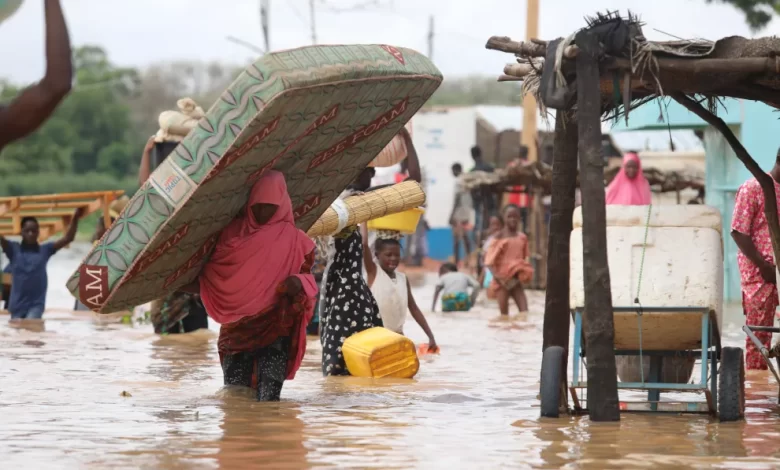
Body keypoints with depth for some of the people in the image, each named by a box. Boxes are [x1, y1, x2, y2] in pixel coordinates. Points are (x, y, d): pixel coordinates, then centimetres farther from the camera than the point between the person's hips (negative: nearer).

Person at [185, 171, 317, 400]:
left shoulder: (294, 240, 3)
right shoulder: (234, 232, 9)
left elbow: (307, 277, 7)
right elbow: (214, 274, 13)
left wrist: (299, 283, -17)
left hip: (275, 331, -3)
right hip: (236, 330, 3)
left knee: (268, 398, -11)